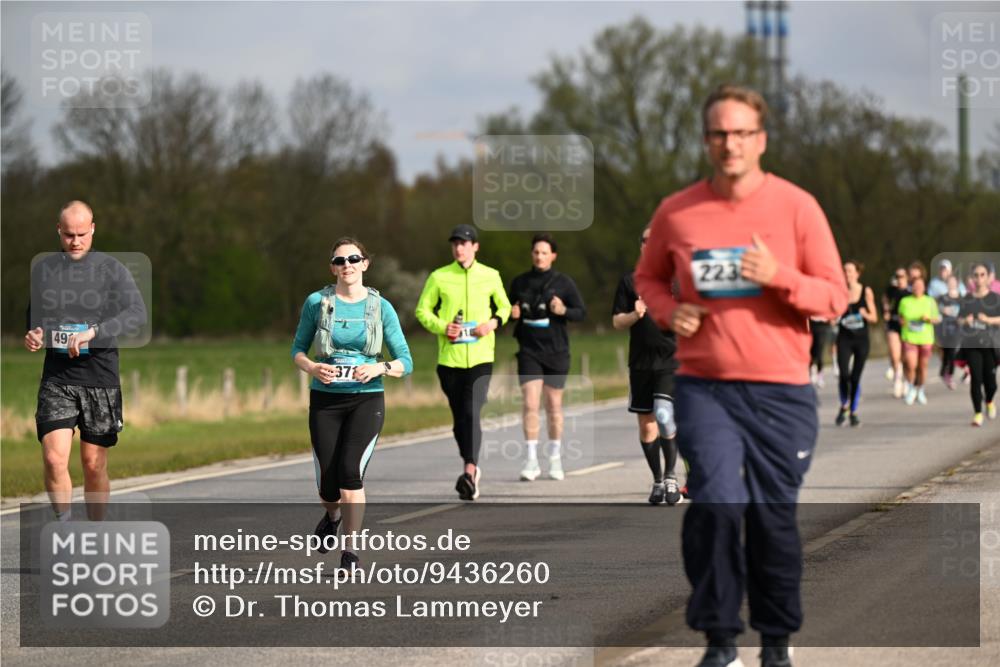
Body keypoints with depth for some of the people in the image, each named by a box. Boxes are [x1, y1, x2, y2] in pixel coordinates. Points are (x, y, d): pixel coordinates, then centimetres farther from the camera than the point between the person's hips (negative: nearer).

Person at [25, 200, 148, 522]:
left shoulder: (111, 269, -2)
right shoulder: (42, 269, 8)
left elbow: (138, 314, -15)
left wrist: (93, 332, -26)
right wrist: (32, 334, 3)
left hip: (100, 380, -2)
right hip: (56, 380, 2)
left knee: (94, 465, 4)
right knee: (54, 459, -14)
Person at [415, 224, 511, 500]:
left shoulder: (490, 276, 6)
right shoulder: (439, 277, 4)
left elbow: (504, 306, 18)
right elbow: (422, 310, 8)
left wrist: (494, 322, -3)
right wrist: (442, 327, -11)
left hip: (480, 356, -2)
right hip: (449, 357, 2)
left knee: (472, 413, -18)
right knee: (459, 417, 9)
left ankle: (470, 472, -27)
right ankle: (472, 469, 28)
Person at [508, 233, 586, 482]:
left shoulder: (563, 282, 0)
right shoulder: (520, 282, 7)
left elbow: (582, 312, 0)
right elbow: (511, 310, 19)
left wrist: (563, 311, -19)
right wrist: (512, 313, -4)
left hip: (556, 351, -1)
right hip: (529, 351, 1)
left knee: (554, 405, 8)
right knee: (530, 404, -10)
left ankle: (555, 459, 20)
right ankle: (532, 461, -10)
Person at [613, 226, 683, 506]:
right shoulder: (629, 281, 8)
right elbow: (617, 322, 9)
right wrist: (635, 315, -10)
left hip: (671, 359, -3)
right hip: (641, 363, 3)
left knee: (664, 414, -21)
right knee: (646, 424, 7)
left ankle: (670, 475, -6)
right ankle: (658, 481, 21)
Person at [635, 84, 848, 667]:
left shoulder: (797, 207, -1)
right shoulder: (677, 213, 4)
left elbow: (835, 298, 0)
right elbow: (649, 277, 21)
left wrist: (779, 276, -18)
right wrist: (669, 310, -1)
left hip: (781, 392, 0)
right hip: (705, 388, 0)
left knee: (774, 515, 4)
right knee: (716, 503, -15)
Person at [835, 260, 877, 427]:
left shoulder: (866, 292, 0)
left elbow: (874, 318, 4)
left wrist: (865, 314, -17)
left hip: (861, 340, 0)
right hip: (844, 339, 0)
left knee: (856, 377, 2)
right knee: (844, 374, -15)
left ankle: (854, 412, 17)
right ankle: (844, 406, 8)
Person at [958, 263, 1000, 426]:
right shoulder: (967, 299, 8)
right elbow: (960, 319, 13)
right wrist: (966, 321, -9)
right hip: (971, 344, 1)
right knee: (976, 378, -7)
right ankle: (978, 413, 0)